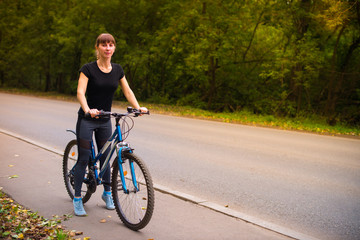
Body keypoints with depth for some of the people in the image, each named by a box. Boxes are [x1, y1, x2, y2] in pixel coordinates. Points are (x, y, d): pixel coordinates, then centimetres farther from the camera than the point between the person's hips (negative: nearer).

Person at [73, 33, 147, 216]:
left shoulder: (117, 69, 2)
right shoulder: (88, 68, -12)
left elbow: (127, 91, 4)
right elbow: (80, 92, -23)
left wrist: (138, 107, -13)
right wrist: (88, 110, -41)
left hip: (104, 120, 4)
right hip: (86, 119, -4)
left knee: (105, 157, 12)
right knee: (84, 158, -3)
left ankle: (107, 193, 29)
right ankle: (77, 199, 8)